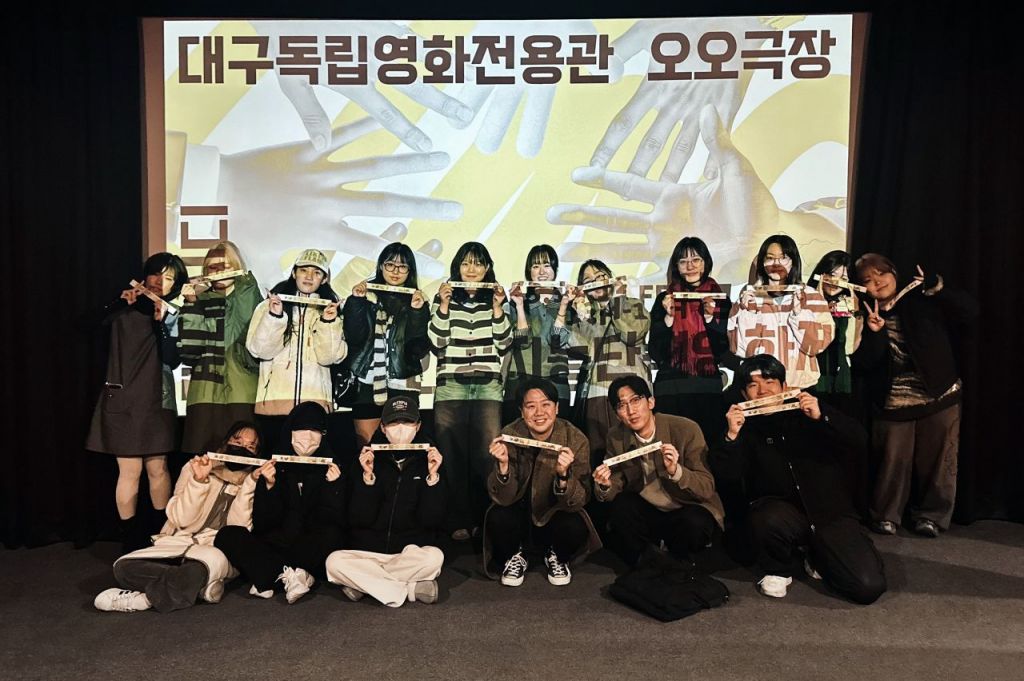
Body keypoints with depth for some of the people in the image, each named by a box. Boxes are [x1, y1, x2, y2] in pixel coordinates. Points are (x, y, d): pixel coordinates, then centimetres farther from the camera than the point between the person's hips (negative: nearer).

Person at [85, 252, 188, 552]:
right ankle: (130, 539, 7)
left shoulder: (173, 314, 9)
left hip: (156, 399, 2)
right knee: (130, 470, -3)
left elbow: (172, 360, -3)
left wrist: (161, 322, -12)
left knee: (157, 467, 4)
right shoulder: (125, 306, 7)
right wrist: (119, 303, -18)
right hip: (123, 398, -1)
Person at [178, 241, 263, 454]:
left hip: (242, 391, -2)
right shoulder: (201, 300, 16)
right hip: (205, 391, 2)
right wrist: (191, 303, -5)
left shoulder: (249, 297, 12)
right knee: (201, 454, -5)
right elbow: (189, 345, 4)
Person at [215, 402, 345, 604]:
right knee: (228, 535, -21)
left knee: (331, 535, -33)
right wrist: (269, 486, -15)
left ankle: (268, 576, -23)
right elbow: (262, 524, -2)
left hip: (312, 552, -2)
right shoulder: (276, 467, 3)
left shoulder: (331, 469, 0)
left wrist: (333, 486, -21)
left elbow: (334, 523, -9)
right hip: (272, 547, 2)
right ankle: (288, 574, -27)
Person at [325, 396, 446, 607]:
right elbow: (359, 520, -7)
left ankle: (363, 583, -15)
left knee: (434, 557, -32)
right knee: (334, 561, -27)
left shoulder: (428, 460, 1)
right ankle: (412, 589, -22)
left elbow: (432, 520, -8)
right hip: (369, 553, 1)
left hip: (414, 554, -1)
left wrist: (433, 476, -18)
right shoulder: (369, 459, 1)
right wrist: (368, 476, -17)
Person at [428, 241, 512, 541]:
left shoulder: (495, 298, 14)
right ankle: (459, 521, 6)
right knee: (453, 456, -2)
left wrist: (497, 307, -5)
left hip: (488, 385, 0)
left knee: (487, 455, -5)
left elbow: (504, 343, 5)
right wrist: (444, 305, -6)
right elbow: (436, 343, 2)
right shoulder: (444, 297, 12)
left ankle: (486, 519, 6)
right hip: (451, 384, 0)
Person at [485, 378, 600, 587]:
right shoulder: (509, 436, -19)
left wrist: (563, 475, -41)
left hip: (554, 515, 0)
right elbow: (503, 498, -19)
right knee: (498, 518, -30)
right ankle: (515, 556, 5)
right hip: (520, 512, 0)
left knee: (575, 528, -30)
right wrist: (503, 464, -37)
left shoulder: (575, 439, -20)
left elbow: (579, 502, -22)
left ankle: (556, 557, 7)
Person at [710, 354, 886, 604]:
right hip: (782, 511, -1)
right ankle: (778, 570, -2)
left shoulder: (810, 412, 3)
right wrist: (732, 436, -27)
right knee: (766, 519, -37)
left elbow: (858, 443, -8)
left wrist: (822, 417, -23)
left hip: (830, 512, 1)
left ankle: (819, 558, 18)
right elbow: (726, 473, -11)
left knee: (869, 587, -16)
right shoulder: (746, 425, 1)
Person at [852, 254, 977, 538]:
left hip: (938, 397, 0)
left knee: (936, 460, 7)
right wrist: (874, 334, -20)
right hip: (893, 403, 0)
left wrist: (936, 287, -15)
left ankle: (929, 514, 25)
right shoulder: (864, 316, 2)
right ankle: (885, 515, 18)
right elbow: (861, 364, -5)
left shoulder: (924, 301, 2)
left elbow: (969, 312, -7)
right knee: (894, 461, 0)